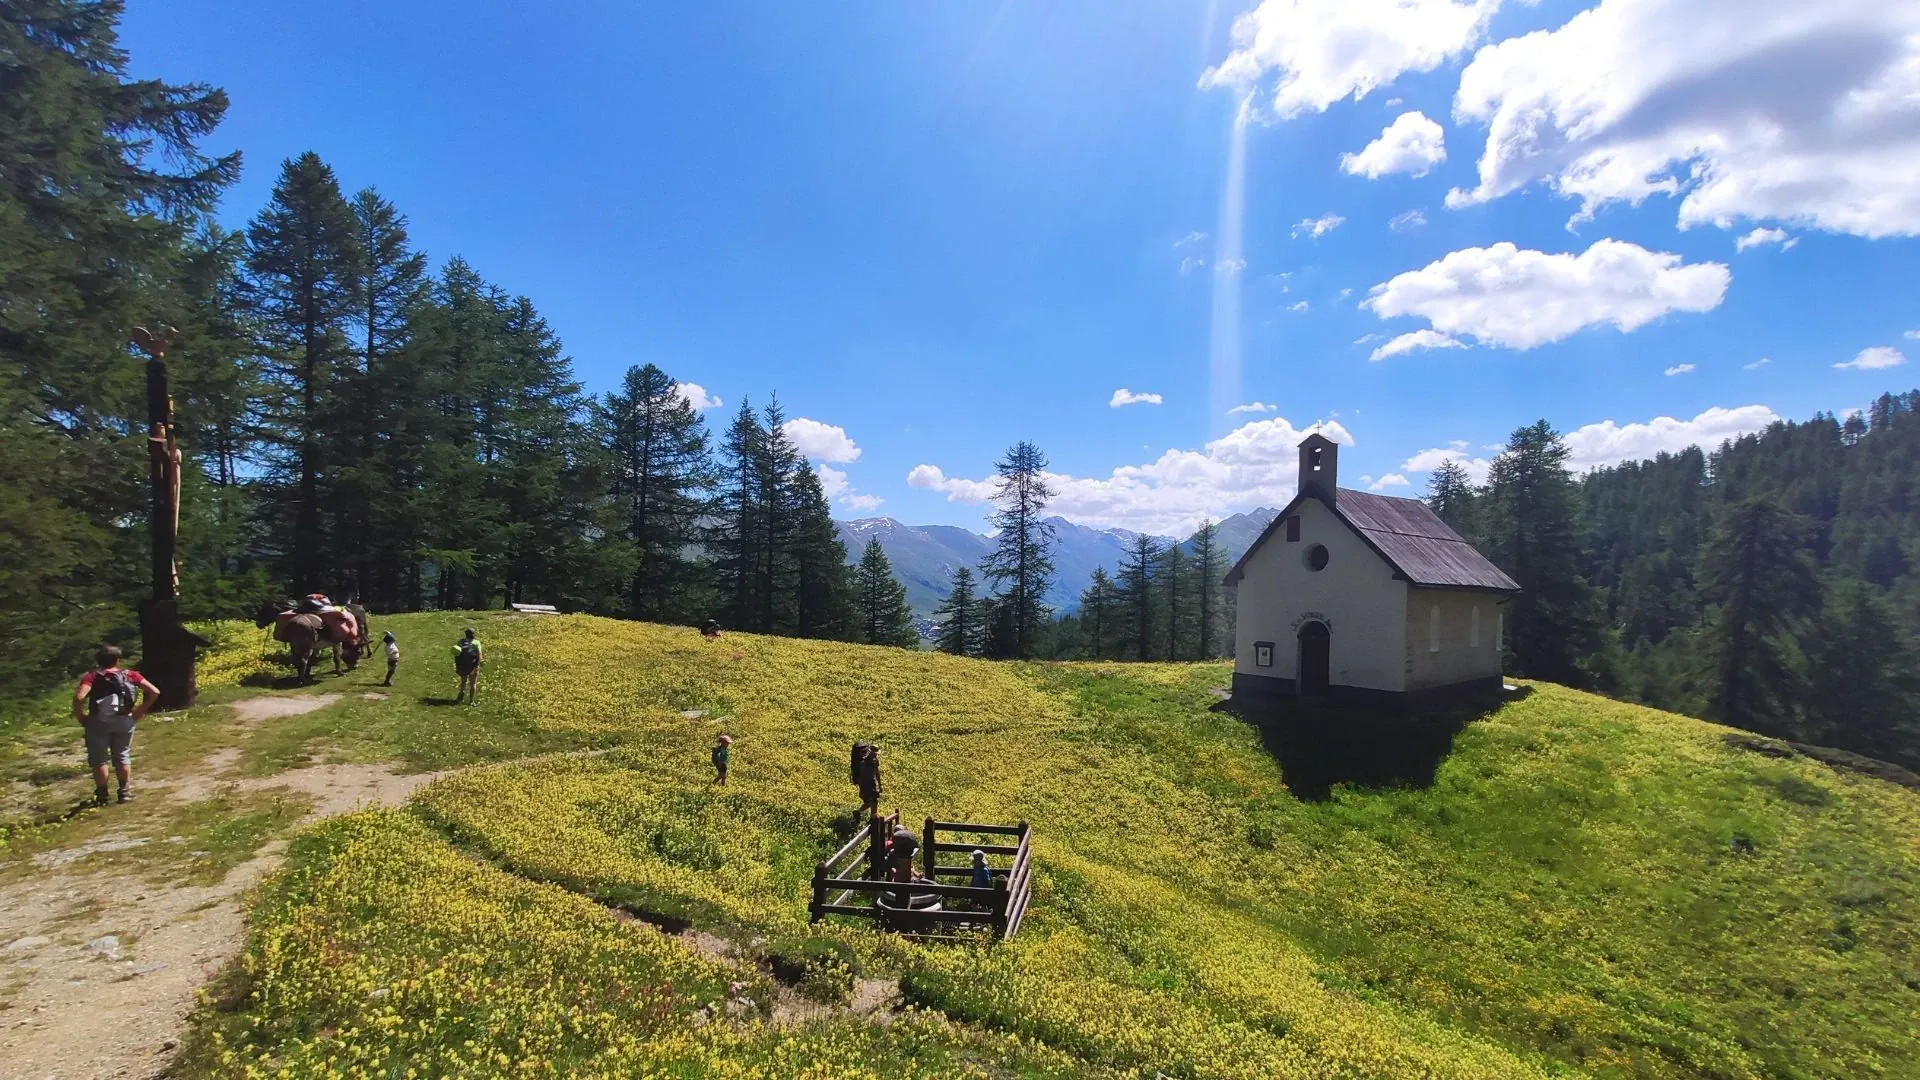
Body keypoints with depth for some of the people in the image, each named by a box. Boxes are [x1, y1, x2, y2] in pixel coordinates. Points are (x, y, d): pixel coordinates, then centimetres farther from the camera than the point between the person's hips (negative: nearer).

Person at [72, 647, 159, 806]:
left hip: (98, 722, -2)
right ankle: (124, 792, 16)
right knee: (122, 756, 15)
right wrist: (140, 711, 7)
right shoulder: (130, 674, 4)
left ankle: (102, 795, 13)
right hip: (124, 721, 2)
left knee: (99, 759, 11)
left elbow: (79, 697, -19)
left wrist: (81, 718, -5)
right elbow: (154, 692, -3)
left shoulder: (92, 676, -2)